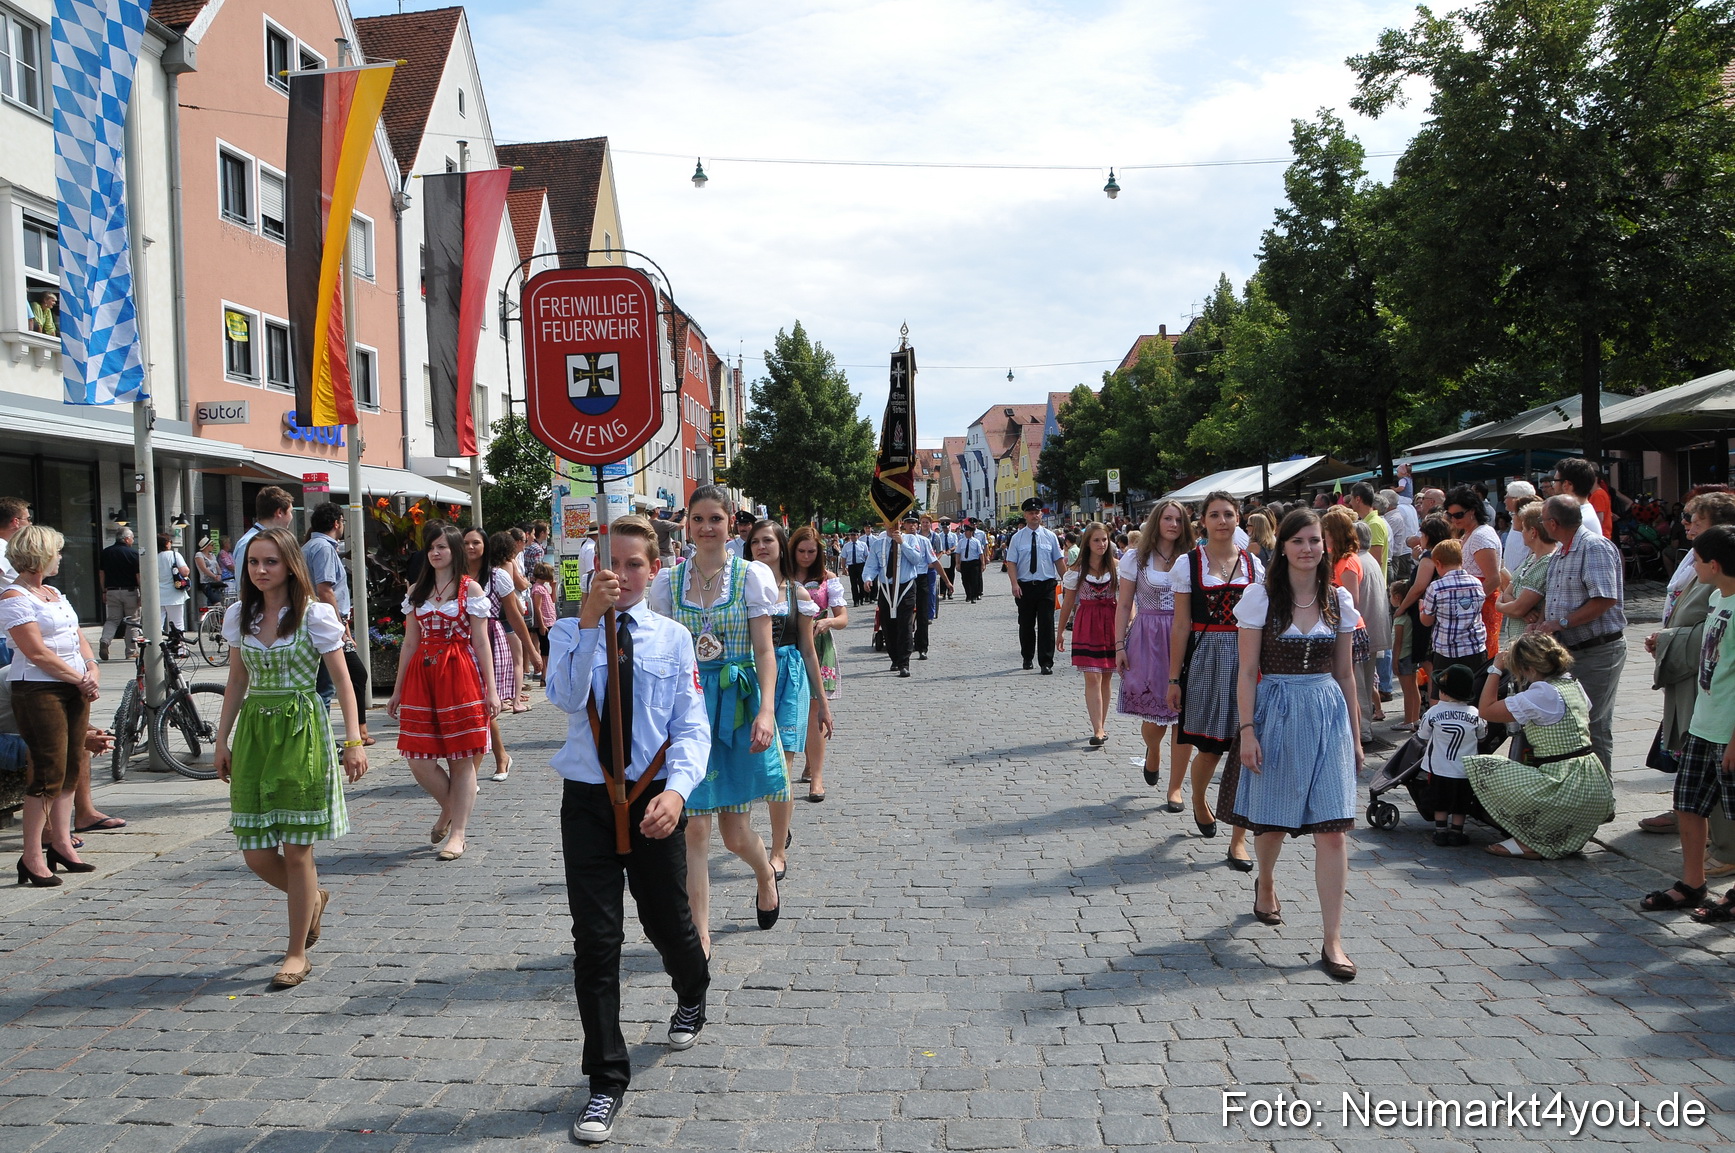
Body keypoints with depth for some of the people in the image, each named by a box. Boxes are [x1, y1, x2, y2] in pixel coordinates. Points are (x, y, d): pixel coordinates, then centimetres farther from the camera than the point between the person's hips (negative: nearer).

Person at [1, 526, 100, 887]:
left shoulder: (53, 593, 17)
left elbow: (79, 637, 15)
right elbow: (37, 653, -16)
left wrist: (92, 671, -2)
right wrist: (80, 679, -11)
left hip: (75, 688, 8)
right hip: (38, 691, -8)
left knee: (70, 768, 9)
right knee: (48, 772, -9)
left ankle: (61, 843, 17)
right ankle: (32, 856, -2)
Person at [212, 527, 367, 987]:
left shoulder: (315, 614, -6)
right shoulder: (239, 616, 8)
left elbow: (342, 680, -7)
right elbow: (236, 682, 15)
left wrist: (353, 741, -13)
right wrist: (222, 740, 12)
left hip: (301, 730, -5)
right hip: (253, 730, 5)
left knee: (296, 850, -1)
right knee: (256, 855, 3)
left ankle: (297, 953, 13)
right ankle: (313, 898, 34)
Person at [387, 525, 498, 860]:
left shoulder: (470, 588, 1)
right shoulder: (416, 591, 13)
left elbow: (481, 642, -2)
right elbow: (410, 643, 15)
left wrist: (490, 689, -7)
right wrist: (397, 690, 14)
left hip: (460, 675, -4)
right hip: (421, 676, 4)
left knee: (462, 758, -1)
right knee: (417, 758, -1)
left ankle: (458, 833, 6)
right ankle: (450, 810, 24)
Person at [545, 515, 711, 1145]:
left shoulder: (673, 638, 0)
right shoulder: (570, 632, -1)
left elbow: (692, 727, -5)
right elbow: (566, 697, -20)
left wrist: (676, 790, -21)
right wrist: (590, 621, -28)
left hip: (654, 801, 1)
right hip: (587, 802, 0)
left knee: (669, 922, 14)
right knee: (595, 941, 0)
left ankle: (690, 999, 49)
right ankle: (607, 1081, 13)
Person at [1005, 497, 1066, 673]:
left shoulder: (1050, 536, 7)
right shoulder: (1017, 538, 3)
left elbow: (1059, 560, 9)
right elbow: (1011, 562, -2)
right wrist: (1015, 584, -13)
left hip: (1046, 586, 0)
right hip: (1025, 586, 0)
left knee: (1046, 625, -4)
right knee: (1026, 624, 11)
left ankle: (1046, 662, 1)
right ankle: (1027, 658, 29)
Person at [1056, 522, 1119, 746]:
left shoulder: (1116, 566, 0)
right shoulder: (1077, 570, -1)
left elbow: (1124, 598, -3)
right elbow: (1068, 602, 6)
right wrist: (1060, 631, 10)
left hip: (1111, 622, 1)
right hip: (1086, 625, -1)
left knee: (1106, 677, 9)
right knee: (1092, 678, -9)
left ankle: (1101, 725, 21)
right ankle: (1098, 731, -12)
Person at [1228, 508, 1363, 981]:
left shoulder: (1339, 600, 5)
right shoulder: (1261, 597, -4)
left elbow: (1344, 673, 12)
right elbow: (1247, 670, -5)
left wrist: (1354, 734, 12)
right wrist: (1247, 730, -10)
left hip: (1328, 715, 2)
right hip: (1275, 712, -2)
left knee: (1333, 831, -5)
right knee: (1271, 821, 13)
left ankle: (1332, 941, 1)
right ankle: (1266, 884, 46)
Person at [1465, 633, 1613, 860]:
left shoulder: (1542, 695, -17)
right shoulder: (1573, 685, 9)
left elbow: (1486, 710, -13)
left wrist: (1496, 669, -1)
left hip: (1567, 789, -9)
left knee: (1478, 766, -7)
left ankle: (1528, 842, -1)